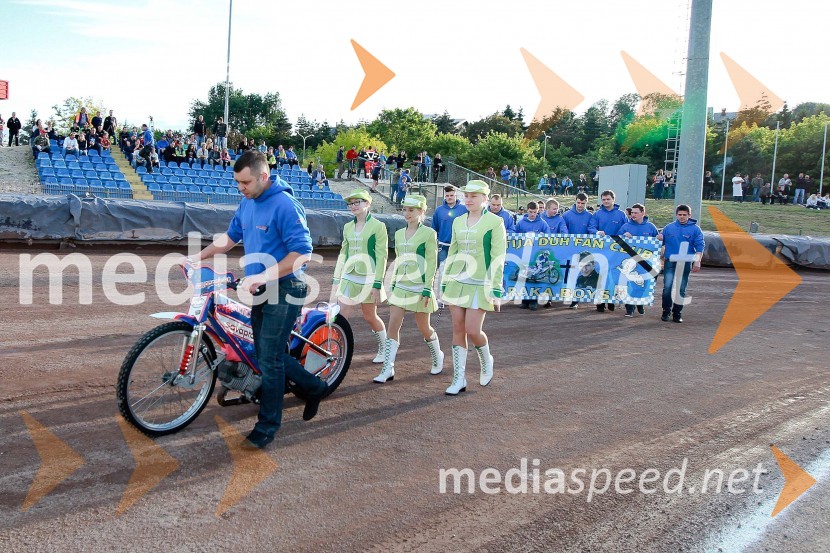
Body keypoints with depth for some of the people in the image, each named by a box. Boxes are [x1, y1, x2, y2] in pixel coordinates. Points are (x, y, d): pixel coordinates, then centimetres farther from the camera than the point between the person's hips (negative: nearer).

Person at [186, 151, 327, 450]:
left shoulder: (285, 205, -18)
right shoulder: (247, 203, 8)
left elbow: (302, 252, -23)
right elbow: (231, 236, 21)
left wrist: (262, 276, -28)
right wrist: (199, 256, 11)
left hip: (284, 289, -9)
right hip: (260, 289, 9)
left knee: (269, 357, -4)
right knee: (268, 352, 15)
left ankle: (267, 426, 10)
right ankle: (312, 386, 35)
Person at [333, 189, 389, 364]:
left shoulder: (378, 226, -7)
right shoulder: (348, 227, 10)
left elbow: (382, 256, -10)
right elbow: (343, 254, 15)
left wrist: (377, 284, -14)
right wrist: (337, 279, 11)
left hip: (367, 278, -5)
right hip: (348, 277, 5)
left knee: (370, 317, 8)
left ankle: (384, 349, 30)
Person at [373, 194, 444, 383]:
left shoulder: (429, 233, -7)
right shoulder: (399, 233, 10)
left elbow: (432, 263, -9)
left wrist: (427, 289, -14)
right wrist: (392, 284, 15)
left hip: (419, 287, -5)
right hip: (400, 287, 5)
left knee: (424, 327, 8)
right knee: (392, 326, -5)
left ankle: (437, 356, 36)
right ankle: (388, 369, -3)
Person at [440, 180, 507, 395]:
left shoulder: (495, 222, -5)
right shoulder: (458, 221, 10)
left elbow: (498, 258, -8)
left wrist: (496, 289, -12)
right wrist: (445, 283, 14)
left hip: (480, 285, -5)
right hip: (457, 283, 5)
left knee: (472, 331, -9)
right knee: (458, 330, 4)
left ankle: (486, 362, 23)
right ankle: (459, 379, 12)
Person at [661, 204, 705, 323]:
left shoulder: (695, 229, 2)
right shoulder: (668, 228, 7)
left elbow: (700, 247, 0)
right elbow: (661, 243, 13)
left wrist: (697, 262, -8)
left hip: (685, 263, -1)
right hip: (670, 261, 1)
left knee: (681, 289, 5)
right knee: (667, 287, -7)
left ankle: (677, 313, 14)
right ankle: (666, 311, 4)